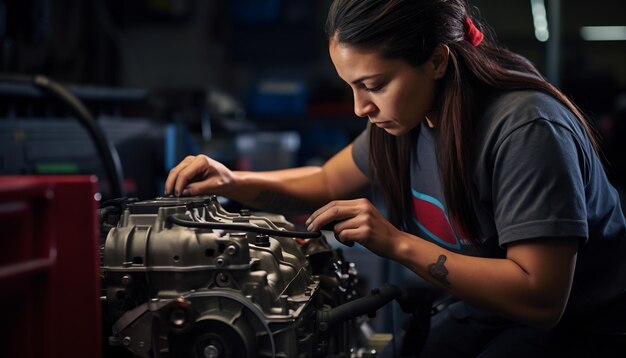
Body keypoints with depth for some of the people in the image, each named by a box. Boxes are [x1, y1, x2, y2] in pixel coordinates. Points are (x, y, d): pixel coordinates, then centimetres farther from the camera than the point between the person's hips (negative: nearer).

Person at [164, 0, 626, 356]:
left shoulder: (524, 129, -28)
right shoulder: (409, 116, -3)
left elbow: (540, 297, -29)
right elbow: (327, 185, 13)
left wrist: (398, 243, -30)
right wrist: (232, 182, -5)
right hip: (485, 312, 7)